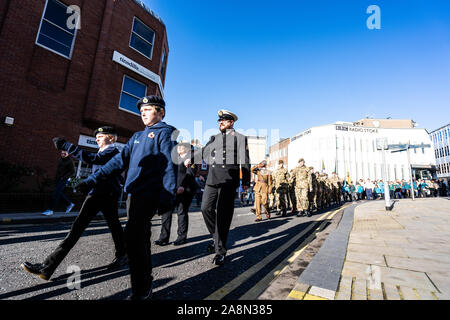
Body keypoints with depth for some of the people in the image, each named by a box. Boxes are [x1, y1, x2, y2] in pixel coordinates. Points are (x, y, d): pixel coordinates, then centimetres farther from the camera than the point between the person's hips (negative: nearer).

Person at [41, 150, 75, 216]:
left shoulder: (69, 161, -11)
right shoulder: (60, 160, 11)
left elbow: (72, 171, -13)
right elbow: (58, 169, 22)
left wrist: (64, 177, -19)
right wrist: (56, 178, 15)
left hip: (64, 180, -8)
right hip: (58, 179, 8)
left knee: (55, 193, -10)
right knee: (59, 193, 10)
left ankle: (50, 210, -3)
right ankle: (70, 204, 25)